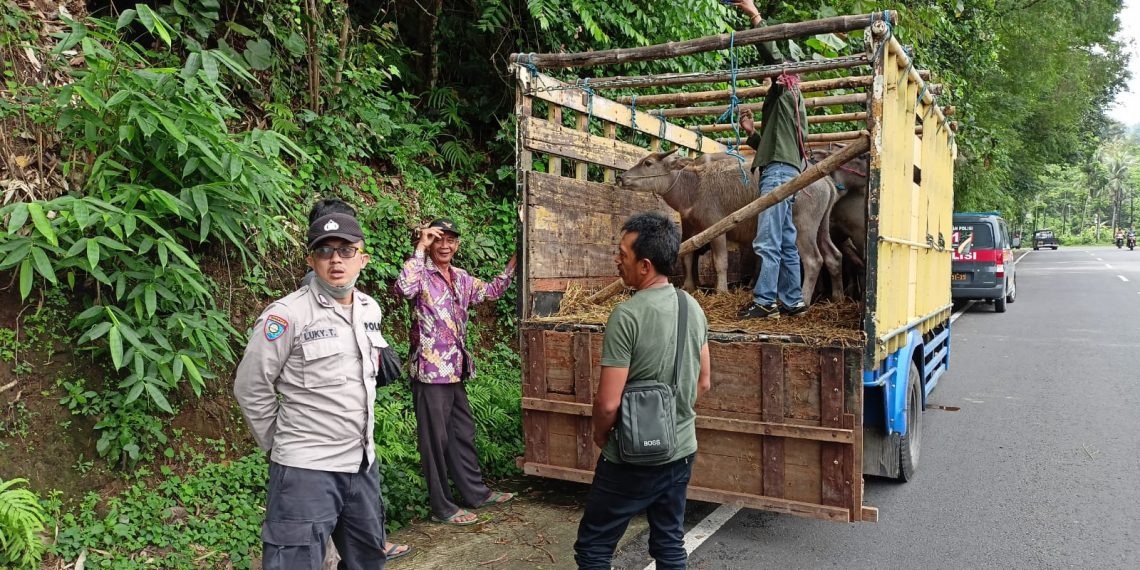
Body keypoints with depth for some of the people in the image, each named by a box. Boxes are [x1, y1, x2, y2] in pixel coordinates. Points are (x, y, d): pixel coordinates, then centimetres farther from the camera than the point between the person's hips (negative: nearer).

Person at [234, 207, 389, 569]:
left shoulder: (371, 309, 6)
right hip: (306, 469, -7)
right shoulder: (288, 314, -15)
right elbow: (251, 389, -9)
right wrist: (279, 444, -1)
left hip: (363, 463, 7)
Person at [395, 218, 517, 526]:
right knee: (435, 439, 3)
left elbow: (491, 291, 27)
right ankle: (442, 507, 15)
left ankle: (476, 492, 33)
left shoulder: (461, 278, 11)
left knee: (463, 433, 19)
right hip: (431, 372, -8)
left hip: (456, 370, 8)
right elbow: (404, 288, -35)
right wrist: (420, 248, -27)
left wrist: (513, 264, 17)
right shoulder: (422, 274, -11)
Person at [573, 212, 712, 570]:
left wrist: (600, 434, -2)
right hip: (681, 451, 7)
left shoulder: (627, 315, -22)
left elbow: (608, 403, -21)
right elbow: (703, 384, 10)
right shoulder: (694, 308, 1)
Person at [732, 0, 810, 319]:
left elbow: (773, 57, -11)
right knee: (786, 243, 8)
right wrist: (752, 132, 18)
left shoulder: (786, 92, 4)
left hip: (779, 172, -10)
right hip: (782, 172, 10)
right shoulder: (780, 104, 30)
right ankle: (792, 302, 10)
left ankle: (764, 302, -16)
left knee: (768, 243, -14)